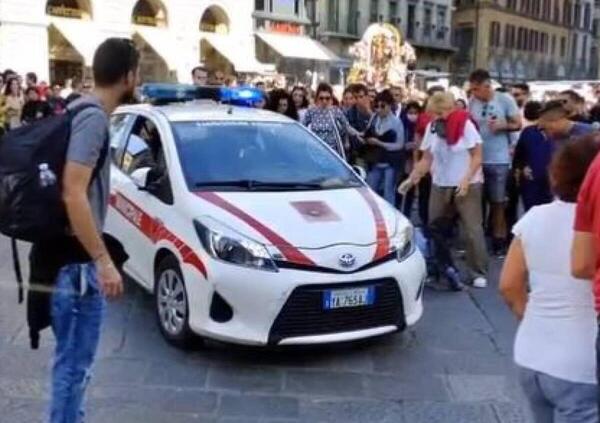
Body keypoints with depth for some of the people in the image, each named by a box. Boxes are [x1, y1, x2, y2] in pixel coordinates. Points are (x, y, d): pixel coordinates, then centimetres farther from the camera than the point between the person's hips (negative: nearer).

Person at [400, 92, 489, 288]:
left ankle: (479, 273, 2)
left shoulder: (465, 125, -10)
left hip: (467, 185, -4)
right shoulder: (432, 127, 2)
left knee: (473, 229, -5)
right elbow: (427, 159, 6)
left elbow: (477, 157, -9)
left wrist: (466, 180, -20)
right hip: (440, 185, 5)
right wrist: (411, 179, -5)